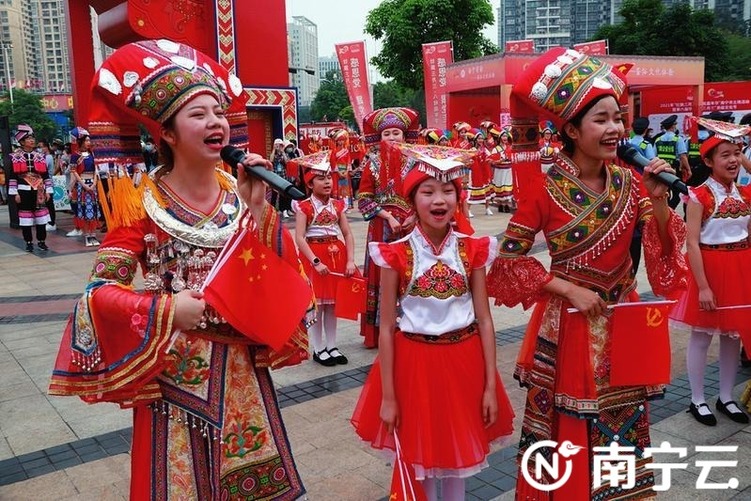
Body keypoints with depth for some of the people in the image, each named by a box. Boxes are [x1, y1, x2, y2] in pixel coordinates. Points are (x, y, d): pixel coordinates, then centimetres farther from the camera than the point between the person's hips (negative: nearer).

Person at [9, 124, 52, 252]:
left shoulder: (40, 156, 8)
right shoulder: (15, 157, 0)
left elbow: (46, 175, 9)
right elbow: (12, 176, -2)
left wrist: (48, 191, 4)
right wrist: (15, 193, -7)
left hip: (39, 191, 2)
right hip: (24, 191, -2)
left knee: (41, 217, 3)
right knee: (25, 216, 4)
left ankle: (41, 241, 14)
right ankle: (29, 242, 13)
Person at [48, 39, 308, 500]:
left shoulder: (240, 192, -3)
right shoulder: (142, 202, -12)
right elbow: (101, 291, -12)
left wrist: (257, 209, -21)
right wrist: (166, 312, -24)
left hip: (240, 366, 4)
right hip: (173, 368, -3)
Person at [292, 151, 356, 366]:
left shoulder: (337, 205, 6)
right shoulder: (304, 207, -7)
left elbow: (348, 234, 4)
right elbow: (299, 238, -14)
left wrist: (350, 260, -7)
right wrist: (316, 261, -22)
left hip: (336, 254, 4)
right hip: (313, 255, -4)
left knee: (332, 303, 11)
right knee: (316, 304, 2)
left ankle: (332, 346, 22)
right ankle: (318, 349, 14)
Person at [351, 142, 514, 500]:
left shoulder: (472, 250, -4)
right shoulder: (396, 254, -11)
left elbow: (484, 320, -1)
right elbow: (386, 327, -8)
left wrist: (490, 386, -2)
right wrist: (387, 396, -7)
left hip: (463, 360, 2)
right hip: (414, 360, -1)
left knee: (460, 448, 17)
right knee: (419, 451, 15)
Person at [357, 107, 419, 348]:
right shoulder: (373, 163, 0)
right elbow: (364, 200, -3)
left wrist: (414, 216, -12)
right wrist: (388, 216, -13)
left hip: (411, 225, 1)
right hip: (382, 226, -1)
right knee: (382, 273, 3)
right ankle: (378, 331, 13)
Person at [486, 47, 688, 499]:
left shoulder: (628, 182, -1)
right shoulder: (547, 188, -14)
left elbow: (664, 250, 0)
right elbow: (510, 256, -11)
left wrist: (658, 199, -15)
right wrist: (568, 288, -16)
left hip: (621, 320, 5)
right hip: (569, 324, -4)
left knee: (622, 422, 19)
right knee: (565, 427, 9)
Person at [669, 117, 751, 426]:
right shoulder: (700, 196, -13)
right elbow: (692, 244, -17)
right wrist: (703, 286, -18)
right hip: (709, 268, -6)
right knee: (702, 336, 5)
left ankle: (726, 398, 30)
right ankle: (698, 401, 19)